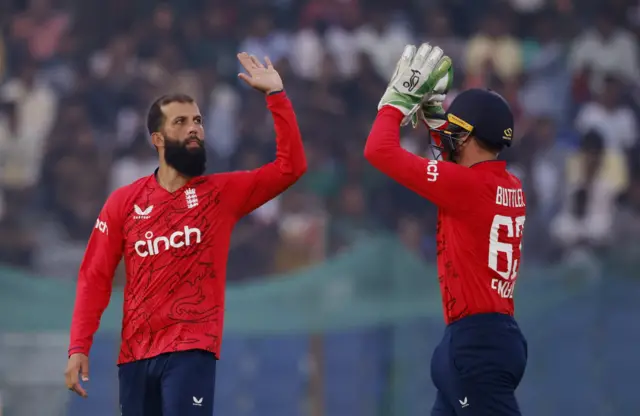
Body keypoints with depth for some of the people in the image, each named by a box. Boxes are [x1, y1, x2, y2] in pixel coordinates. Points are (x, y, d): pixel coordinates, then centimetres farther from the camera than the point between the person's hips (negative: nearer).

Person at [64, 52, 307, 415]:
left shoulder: (223, 193, 5)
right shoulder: (123, 202, 6)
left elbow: (292, 166, -4)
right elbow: (95, 278, 6)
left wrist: (275, 94, -7)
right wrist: (79, 347, -3)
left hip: (192, 350, -2)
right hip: (135, 354, 2)